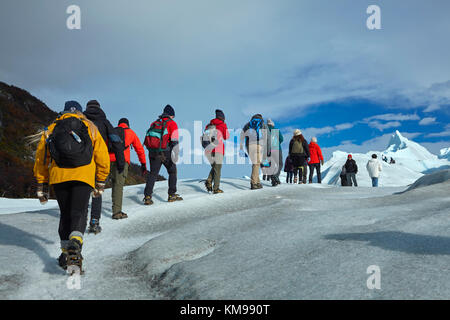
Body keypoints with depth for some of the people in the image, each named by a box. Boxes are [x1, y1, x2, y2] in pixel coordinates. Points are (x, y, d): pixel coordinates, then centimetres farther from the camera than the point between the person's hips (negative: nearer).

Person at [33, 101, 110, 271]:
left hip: (58, 176, 2)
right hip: (84, 175, -2)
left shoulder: (51, 129, 20)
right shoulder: (90, 128, 17)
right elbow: (103, 158, 13)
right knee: (79, 212, -4)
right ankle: (75, 243, -29)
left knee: (65, 213, 14)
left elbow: (40, 159, 19)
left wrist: (41, 186, 24)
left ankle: (66, 252, 10)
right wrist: (100, 183, 20)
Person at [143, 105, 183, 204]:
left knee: (153, 173, 9)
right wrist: (175, 155, -15)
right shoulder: (172, 123, 0)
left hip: (153, 152, 4)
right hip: (165, 153, -4)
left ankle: (147, 196, -2)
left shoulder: (155, 123, 17)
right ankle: (172, 195, 15)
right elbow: (174, 141, -10)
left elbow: (148, 137, 18)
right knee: (172, 172, 14)